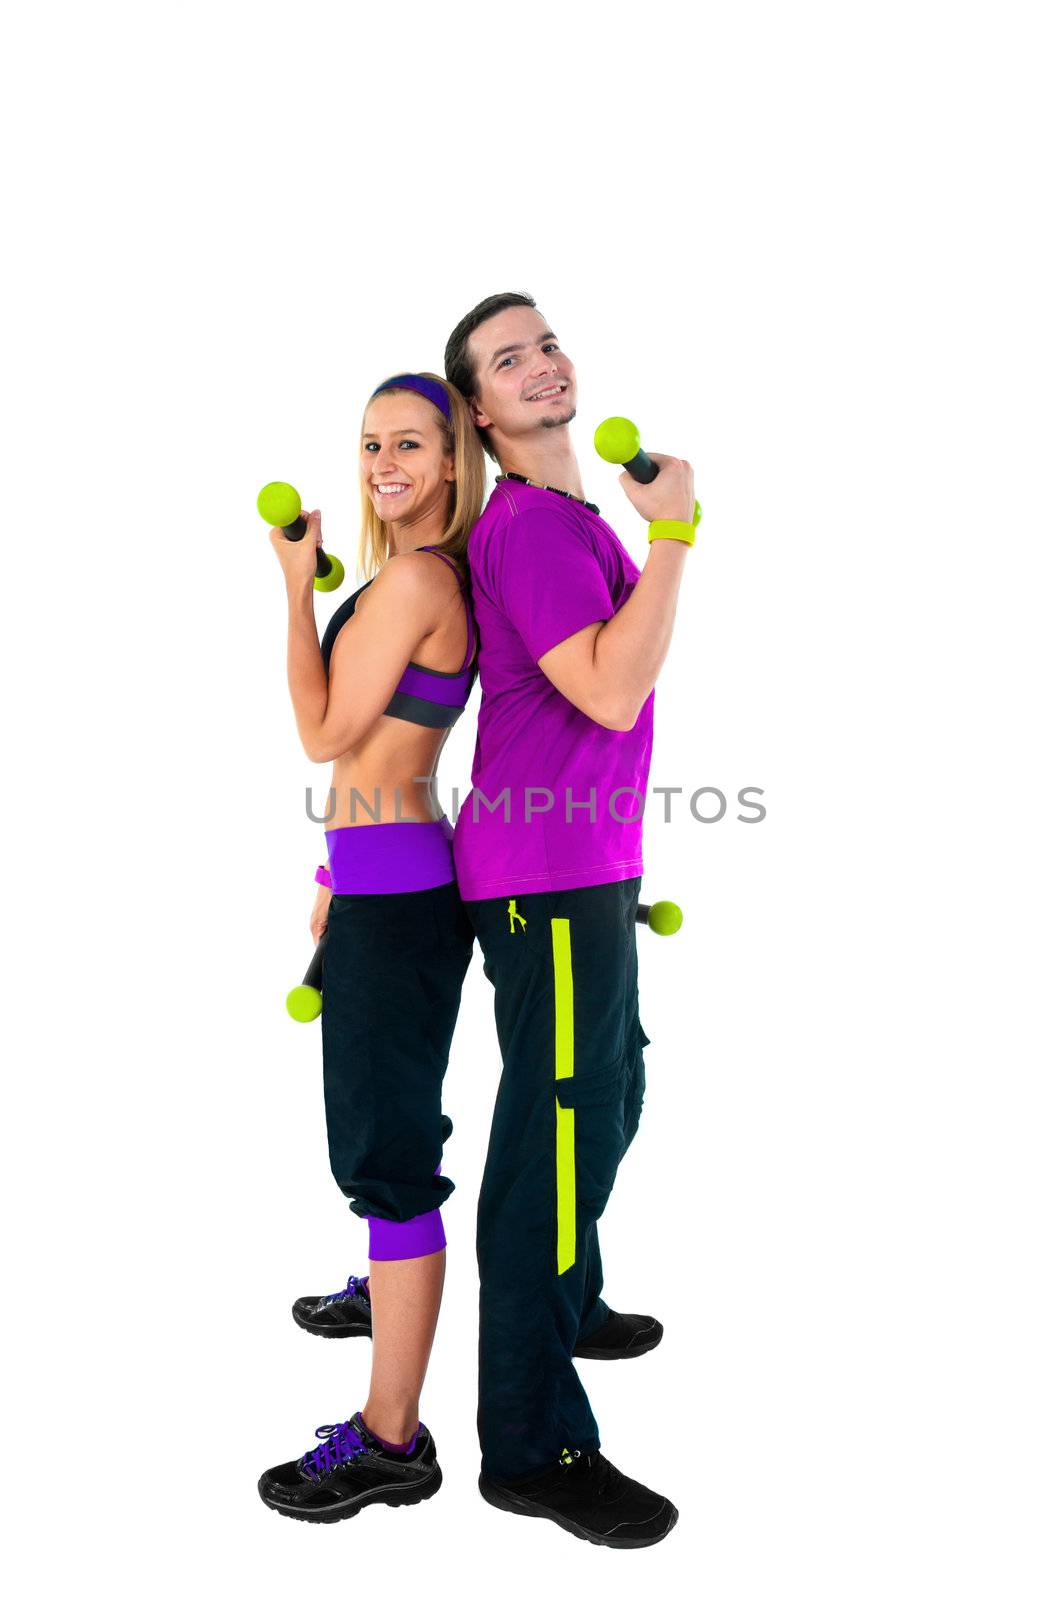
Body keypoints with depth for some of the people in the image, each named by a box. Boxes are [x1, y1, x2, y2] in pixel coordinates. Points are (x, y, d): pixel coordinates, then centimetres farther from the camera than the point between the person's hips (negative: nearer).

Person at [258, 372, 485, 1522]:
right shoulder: (443, 575, 14)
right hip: (391, 876, 11)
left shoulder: (408, 578, -16)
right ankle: (391, 1289, 51)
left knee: (386, 1146, -6)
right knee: (379, 1113, 27)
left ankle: (390, 1440, 4)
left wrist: (298, 584, -6)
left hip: (393, 888, -11)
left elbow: (326, 735, -13)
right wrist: (338, 874, 25)